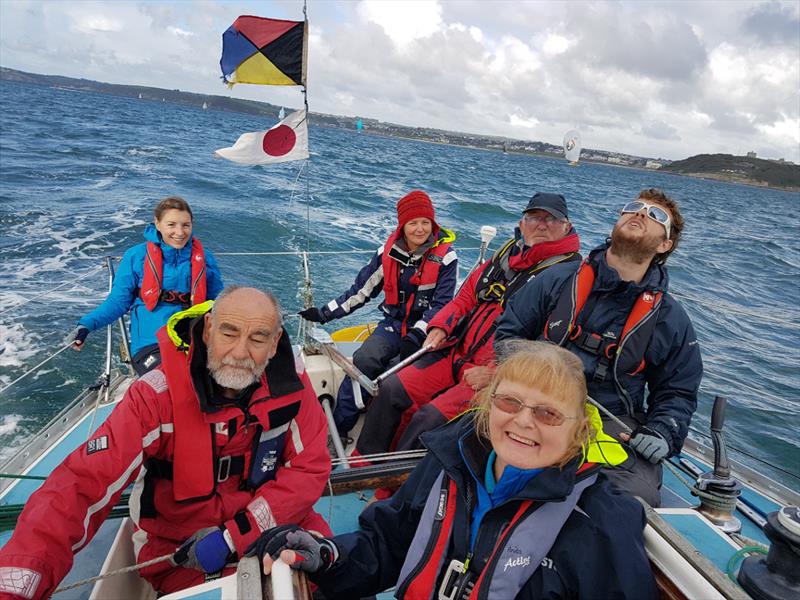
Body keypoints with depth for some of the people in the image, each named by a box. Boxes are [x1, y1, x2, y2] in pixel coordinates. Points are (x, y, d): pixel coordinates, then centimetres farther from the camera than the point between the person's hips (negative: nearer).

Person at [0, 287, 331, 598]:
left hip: (267, 518, 2)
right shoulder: (158, 394, -23)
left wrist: (233, 538, -20)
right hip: (178, 544, -1)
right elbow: (83, 482, -28)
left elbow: (310, 467, -12)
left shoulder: (290, 381, -17)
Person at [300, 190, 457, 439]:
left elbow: (442, 304, -8)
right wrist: (324, 313, 3)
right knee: (364, 359, -23)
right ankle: (338, 427, -14)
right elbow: (361, 290, 7)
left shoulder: (445, 257, -6)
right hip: (394, 323, 2)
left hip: (426, 329, -2)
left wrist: (417, 335, -22)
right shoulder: (388, 252, 2)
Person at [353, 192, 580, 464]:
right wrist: (440, 327, 4)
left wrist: (495, 372, -21)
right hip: (458, 355, 7)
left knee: (430, 418, -19)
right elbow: (466, 296, 22)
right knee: (392, 389, -2)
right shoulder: (505, 256, 12)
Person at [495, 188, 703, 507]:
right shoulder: (558, 279, 6)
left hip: (615, 423, 1)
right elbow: (508, 332, 11)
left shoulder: (671, 319, 9)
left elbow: (677, 393, 16)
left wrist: (661, 433, -3)